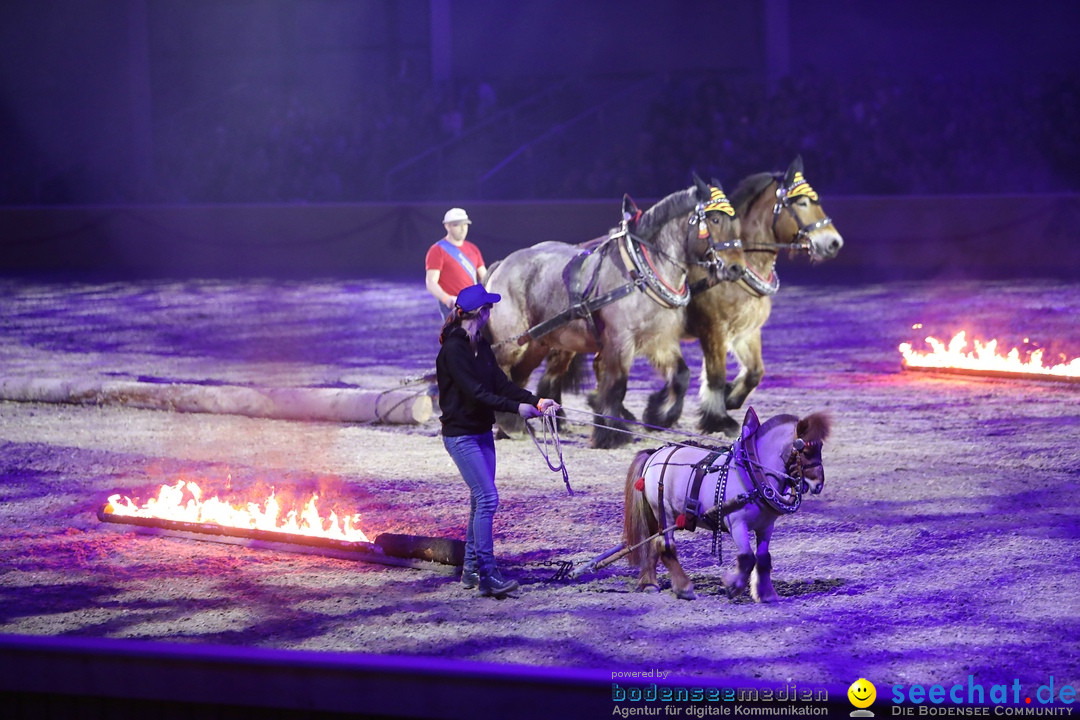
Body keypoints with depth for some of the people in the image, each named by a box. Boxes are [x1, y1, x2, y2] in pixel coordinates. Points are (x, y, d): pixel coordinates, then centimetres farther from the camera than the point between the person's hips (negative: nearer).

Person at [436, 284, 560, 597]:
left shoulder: (480, 346, 11)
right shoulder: (453, 348, -17)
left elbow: (500, 383, 7)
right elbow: (475, 392, -22)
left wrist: (535, 400, -5)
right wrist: (516, 407, -25)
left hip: (482, 432, 9)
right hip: (461, 434, -9)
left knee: (481, 500, 11)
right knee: (487, 498, -14)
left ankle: (472, 569, 19)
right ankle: (487, 574, -14)